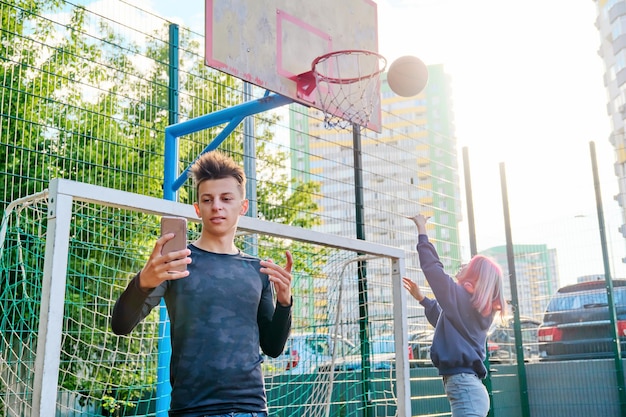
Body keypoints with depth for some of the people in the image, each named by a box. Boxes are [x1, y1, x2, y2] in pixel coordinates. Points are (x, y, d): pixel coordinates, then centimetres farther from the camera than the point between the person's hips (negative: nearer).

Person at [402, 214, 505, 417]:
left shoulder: (461, 297, -7)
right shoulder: (480, 309, 18)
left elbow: (433, 267, -4)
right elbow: (444, 321, 37)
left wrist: (422, 231, 8)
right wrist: (421, 298, 41)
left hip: (464, 387, -10)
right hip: (468, 386, 10)